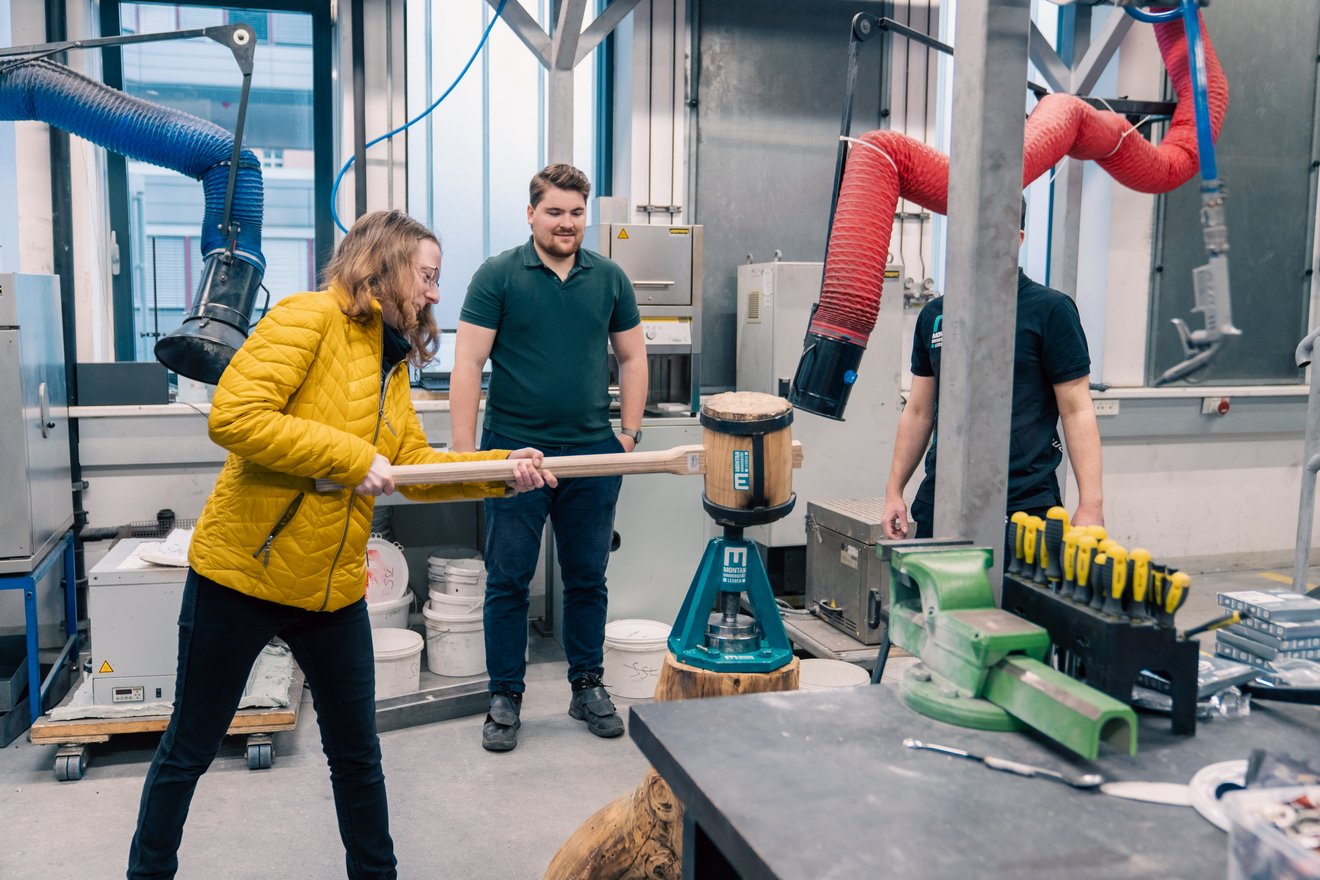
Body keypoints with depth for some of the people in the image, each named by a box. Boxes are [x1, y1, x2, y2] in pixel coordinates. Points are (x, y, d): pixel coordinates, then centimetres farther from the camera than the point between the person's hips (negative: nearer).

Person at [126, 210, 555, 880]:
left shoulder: (393, 361, 11)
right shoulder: (310, 317, -13)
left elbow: (415, 465, 8)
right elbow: (232, 416, -24)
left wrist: (500, 472, -5)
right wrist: (352, 457, -23)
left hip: (333, 590, 7)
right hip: (240, 574, -6)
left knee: (357, 754, 16)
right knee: (189, 749, 13)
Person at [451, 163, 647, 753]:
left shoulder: (609, 278, 7)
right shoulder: (497, 276, -3)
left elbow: (632, 357, 14)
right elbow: (468, 364, -7)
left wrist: (629, 433, 7)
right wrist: (464, 453, -12)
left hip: (593, 455, 3)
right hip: (514, 452, -3)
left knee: (588, 578, 13)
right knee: (508, 582, 5)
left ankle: (588, 687, 28)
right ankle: (505, 698, 19)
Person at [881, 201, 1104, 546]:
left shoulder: (1050, 310, -4)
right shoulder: (935, 314, 11)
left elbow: (1077, 412, -6)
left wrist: (1090, 505, -13)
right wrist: (894, 490, 12)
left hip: (1025, 505, -4)